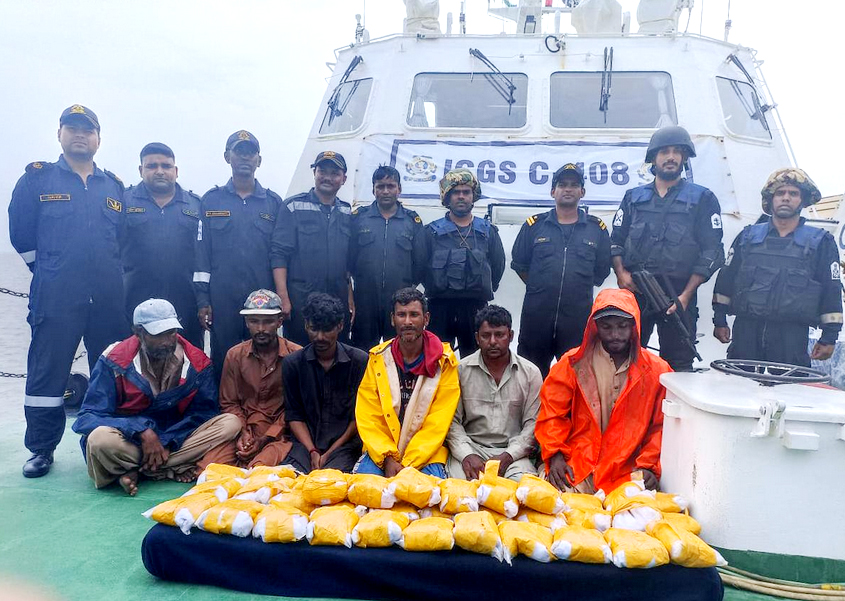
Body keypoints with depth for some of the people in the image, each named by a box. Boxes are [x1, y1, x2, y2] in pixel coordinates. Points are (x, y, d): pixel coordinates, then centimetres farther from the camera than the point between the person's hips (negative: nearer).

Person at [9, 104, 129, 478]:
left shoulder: (114, 187, 14)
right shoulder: (37, 179, 5)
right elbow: (21, 236, 6)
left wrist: (107, 274, 11)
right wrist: (48, 270, 9)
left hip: (108, 301, 3)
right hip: (55, 300, -3)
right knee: (46, 373, 1)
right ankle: (41, 448, 14)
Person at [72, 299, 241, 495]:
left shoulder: (197, 363, -5)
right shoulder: (115, 361, -11)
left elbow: (204, 413, -3)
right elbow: (89, 417, -14)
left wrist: (168, 443, -19)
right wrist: (142, 431, -26)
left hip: (175, 440, 3)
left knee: (231, 423, -22)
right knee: (101, 439, -37)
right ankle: (177, 469, -18)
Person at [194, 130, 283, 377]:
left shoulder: (274, 203, 9)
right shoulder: (211, 201, 8)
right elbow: (201, 253, 4)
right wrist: (202, 300, -2)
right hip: (222, 301, 0)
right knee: (223, 364, 5)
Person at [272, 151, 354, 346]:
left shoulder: (347, 212, 12)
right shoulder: (294, 206, -1)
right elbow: (279, 255, -6)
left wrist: (350, 299, 10)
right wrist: (283, 298, -13)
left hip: (338, 302, 4)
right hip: (300, 301, -4)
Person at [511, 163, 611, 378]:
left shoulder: (597, 229, 7)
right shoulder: (534, 225, 6)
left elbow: (602, 271, 11)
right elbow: (519, 265, 11)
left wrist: (577, 290, 7)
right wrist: (540, 289, 8)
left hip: (578, 317, 0)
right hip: (536, 316, 0)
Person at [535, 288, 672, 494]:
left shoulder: (656, 370, 6)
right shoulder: (573, 363, 5)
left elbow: (661, 426, 8)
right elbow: (552, 413, 6)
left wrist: (649, 466, -4)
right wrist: (555, 455, -6)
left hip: (627, 471, 1)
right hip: (577, 468, 0)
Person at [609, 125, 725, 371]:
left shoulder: (702, 198, 8)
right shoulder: (634, 197, 17)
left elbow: (711, 251, 1)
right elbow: (616, 240, 15)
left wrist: (686, 295, -9)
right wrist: (621, 273, -5)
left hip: (678, 294, -2)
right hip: (634, 292, 2)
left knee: (678, 365, 0)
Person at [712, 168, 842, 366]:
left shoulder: (821, 242, 9)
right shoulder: (748, 236, 13)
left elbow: (832, 291, 7)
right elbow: (726, 279, 15)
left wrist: (829, 337, 2)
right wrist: (719, 320, 10)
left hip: (792, 336, -1)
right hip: (745, 331, 2)